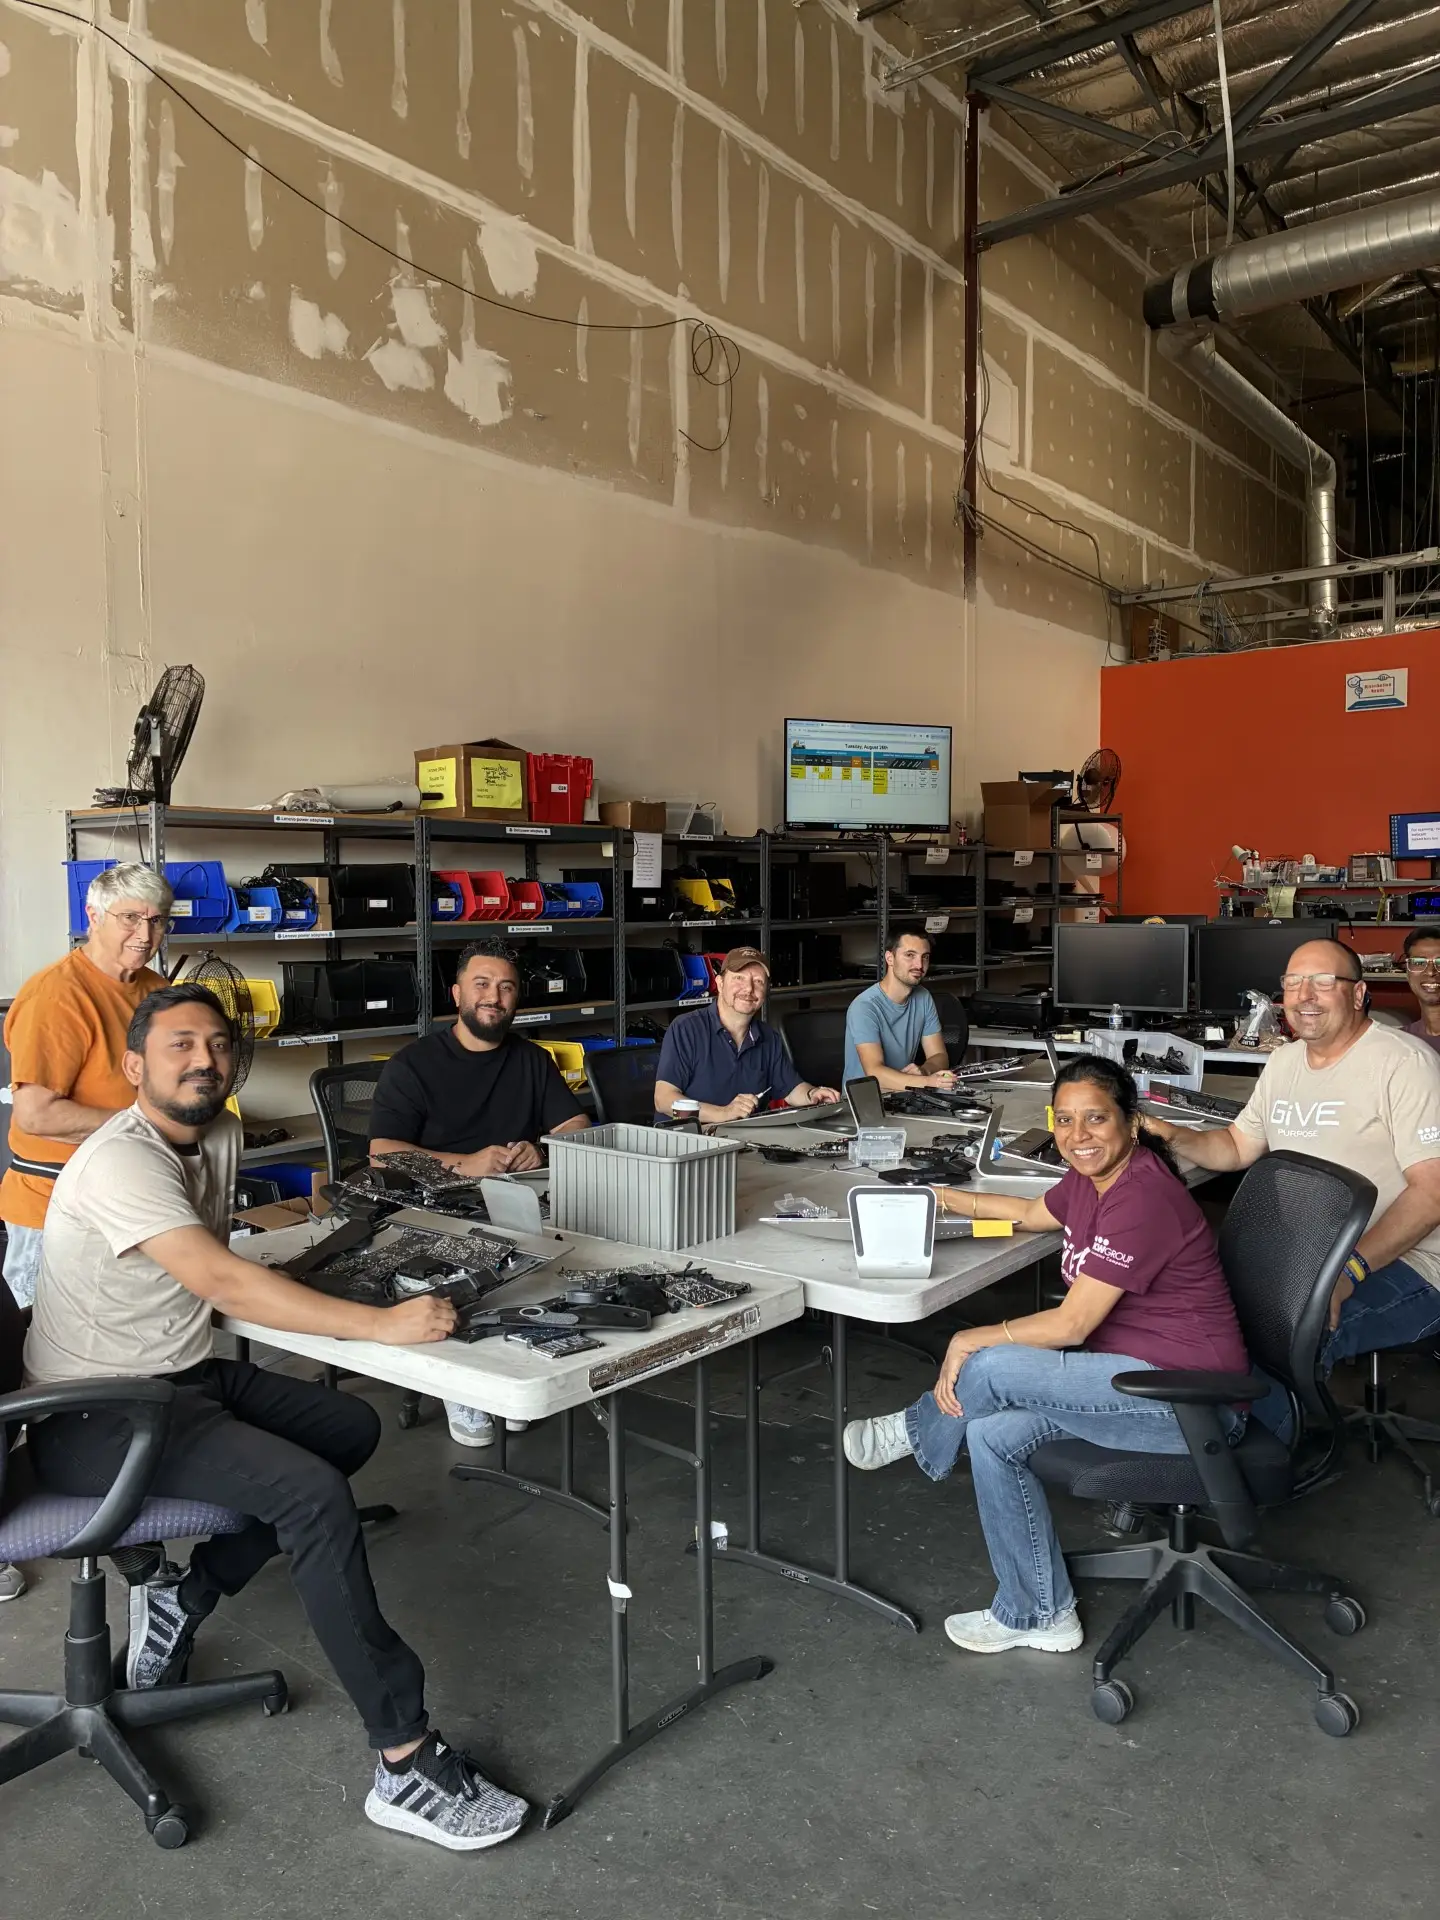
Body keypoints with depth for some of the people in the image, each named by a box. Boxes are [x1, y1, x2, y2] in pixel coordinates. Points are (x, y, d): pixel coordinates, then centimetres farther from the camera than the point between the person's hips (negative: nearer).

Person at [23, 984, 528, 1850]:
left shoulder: (220, 1137, 5)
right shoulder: (121, 1162, -23)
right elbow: (220, 1281, -34)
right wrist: (384, 1324, -36)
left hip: (185, 1375, 9)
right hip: (97, 1420, -9)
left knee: (353, 1428, 9)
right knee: (313, 1492, -24)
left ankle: (182, 1598, 15)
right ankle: (407, 1763, -18)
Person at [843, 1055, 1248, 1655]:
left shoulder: (1142, 1199, -24)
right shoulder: (1093, 1176, 4)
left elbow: (1072, 1324, -22)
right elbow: (1034, 1214, 28)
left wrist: (970, 1341, -13)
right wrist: (943, 1198, 27)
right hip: (1131, 1370, 9)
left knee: (993, 1367, -21)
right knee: (993, 1434, -5)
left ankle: (915, 1432, 10)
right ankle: (1041, 1617, 9)